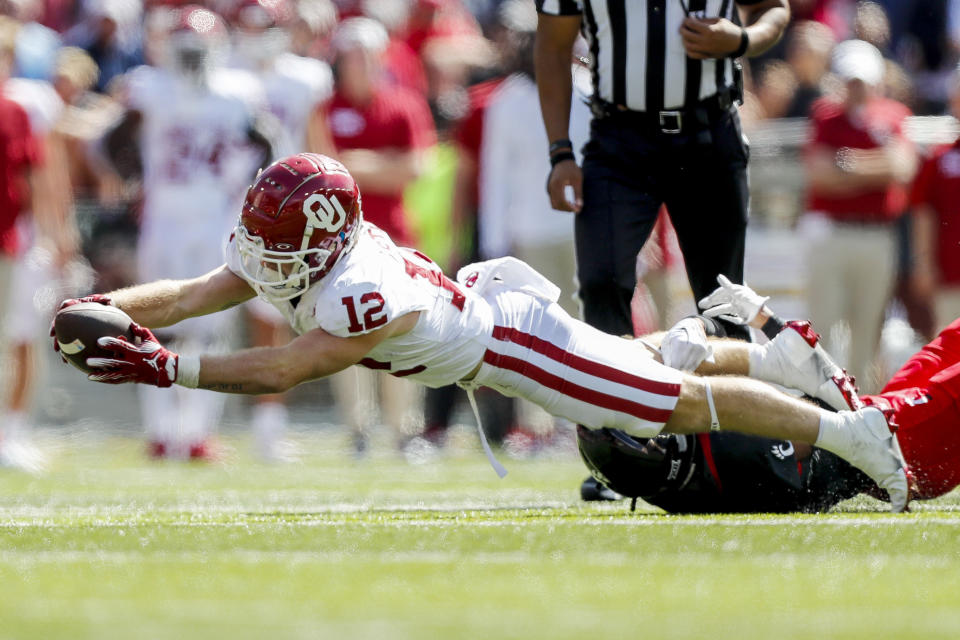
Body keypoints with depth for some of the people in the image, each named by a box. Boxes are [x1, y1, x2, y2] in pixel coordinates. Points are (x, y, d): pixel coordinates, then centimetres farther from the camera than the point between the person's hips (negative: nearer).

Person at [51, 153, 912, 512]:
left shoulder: (363, 296, -39)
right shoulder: (295, 259, -15)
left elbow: (282, 371, -41)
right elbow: (185, 294, -13)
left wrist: (170, 369, -45)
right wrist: (100, 309, -27)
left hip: (513, 340, -8)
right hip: (480, 299, 8)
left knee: (675, 402, 0)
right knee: (650, 368, 27)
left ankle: (848, 431, 10)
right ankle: (780, 357, 44)